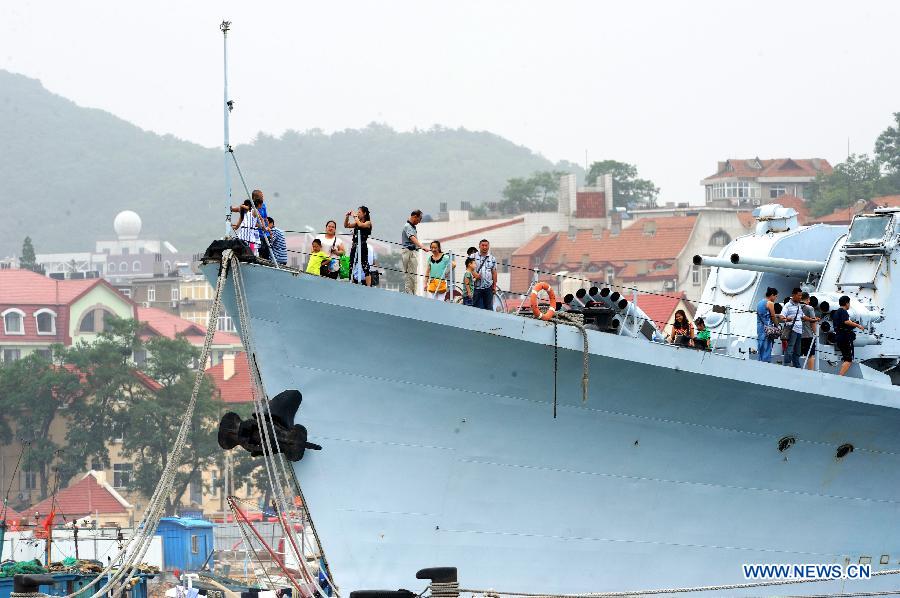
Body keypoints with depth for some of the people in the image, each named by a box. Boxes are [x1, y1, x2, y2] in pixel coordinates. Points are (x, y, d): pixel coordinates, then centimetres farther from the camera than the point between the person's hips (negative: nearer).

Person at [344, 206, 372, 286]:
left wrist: (355, 217, -9)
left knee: (365, 267, -11)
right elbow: (346, 225, 17)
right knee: (351, 267, 6)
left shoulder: (368, 223, -2)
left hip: (363, 247, -7)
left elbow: (360, 225, -20)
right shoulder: (356, 223, 16)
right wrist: (347, 217, 4)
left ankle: (368, 286, -13)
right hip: (354, 246, 7)